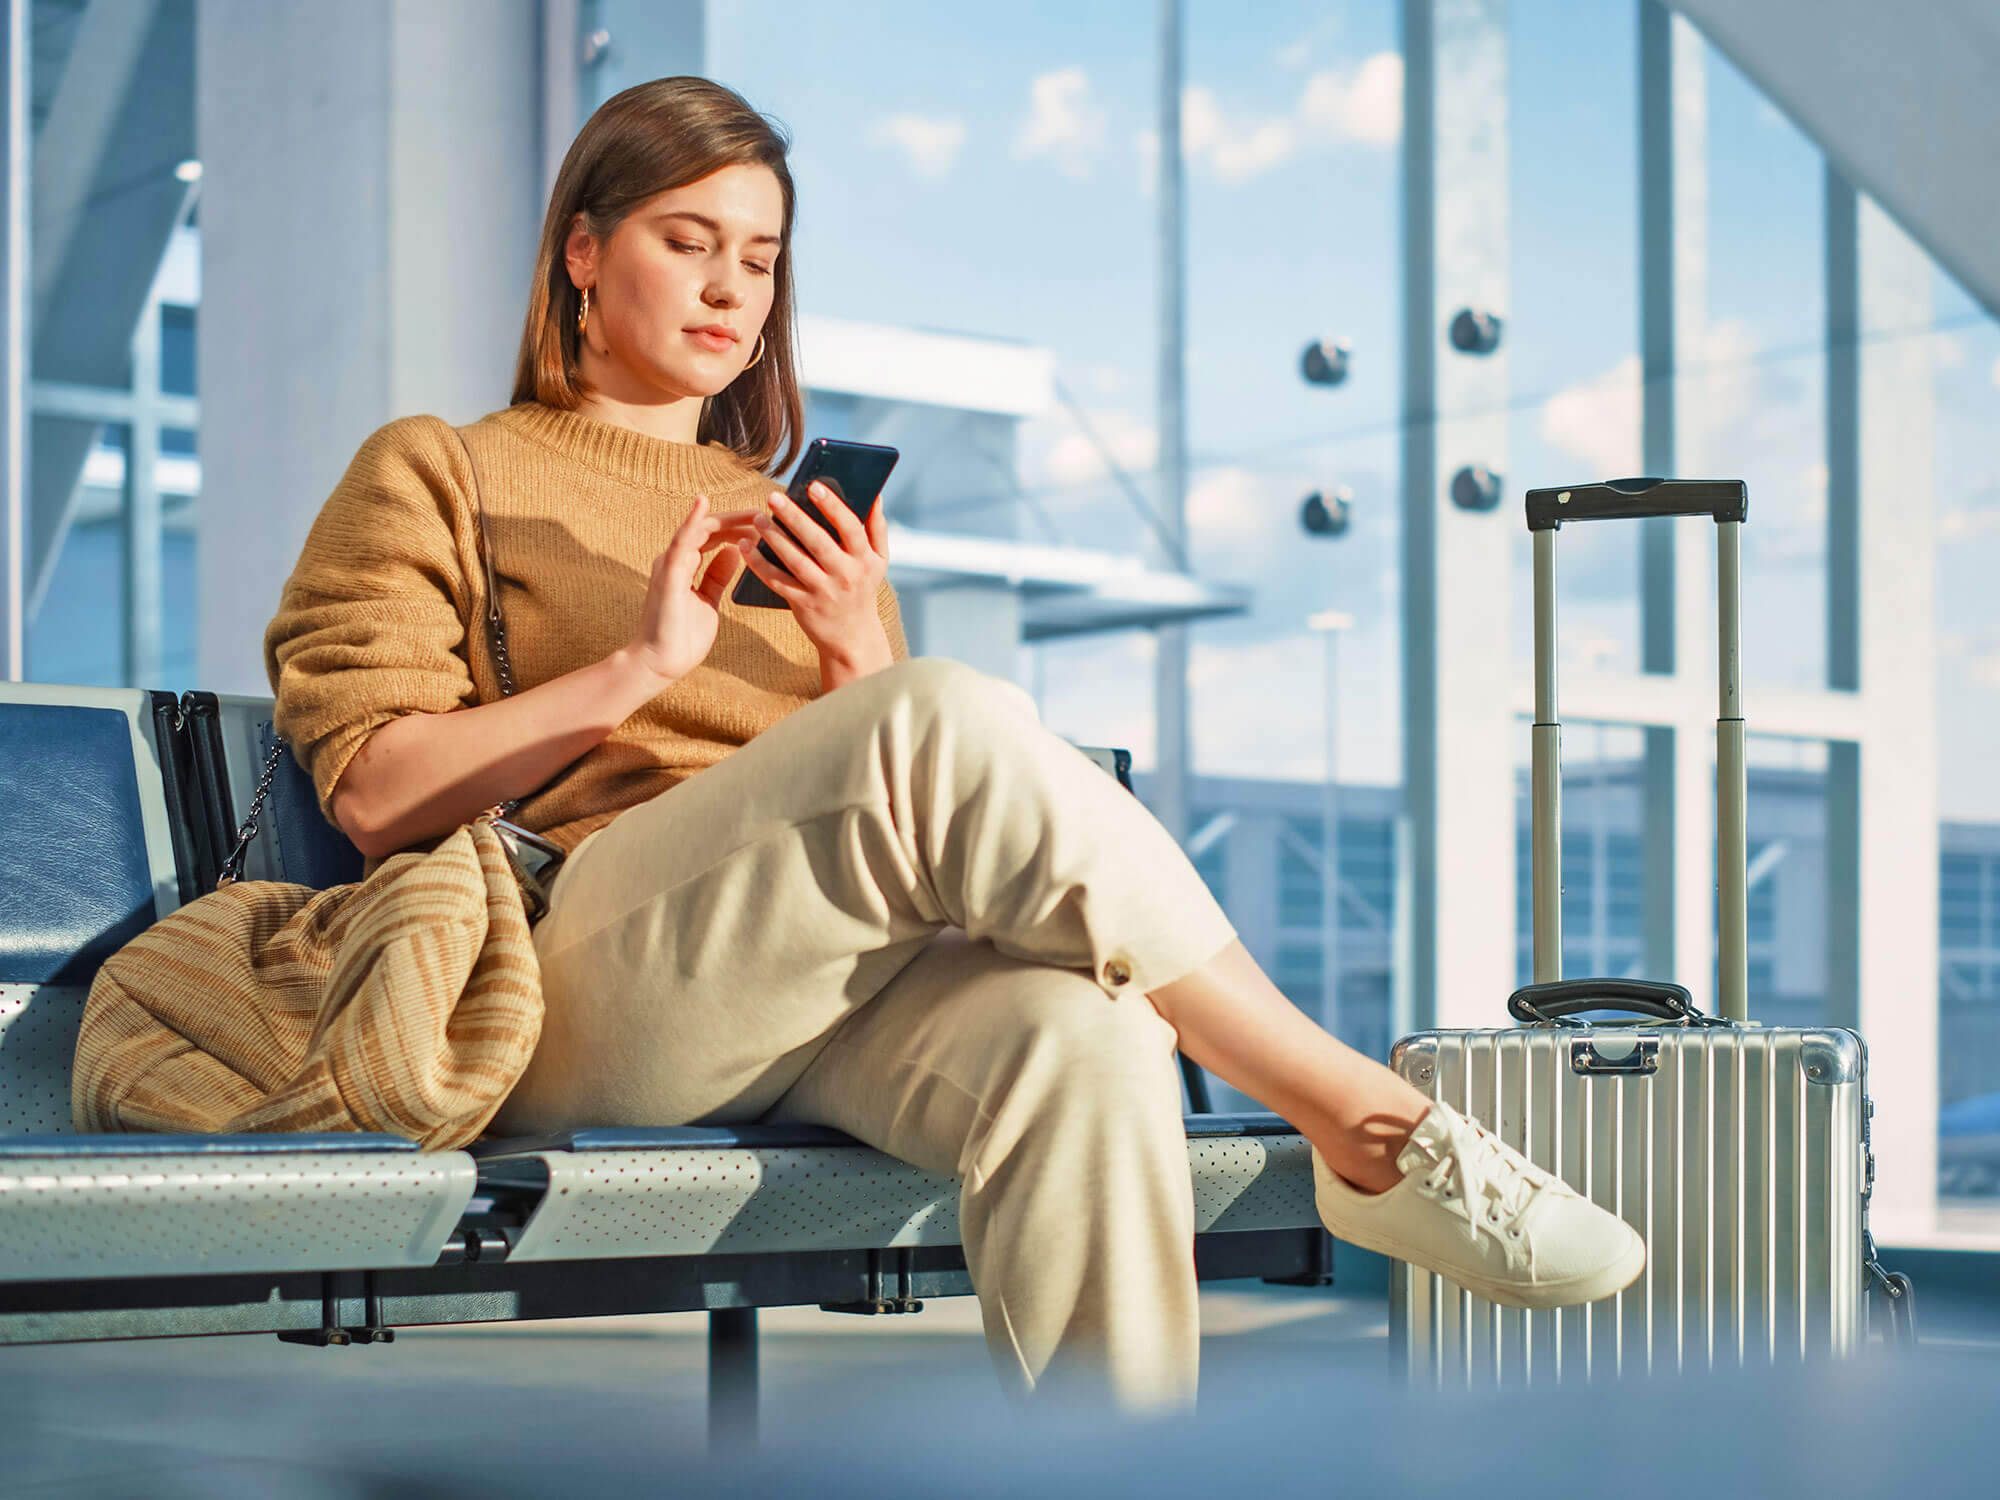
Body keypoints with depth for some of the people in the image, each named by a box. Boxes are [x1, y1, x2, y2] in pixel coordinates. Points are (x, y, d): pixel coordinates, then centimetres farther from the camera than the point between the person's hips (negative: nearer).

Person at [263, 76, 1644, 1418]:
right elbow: (376, 794, 4)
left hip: (845, 972, 5)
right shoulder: (435, 473, 19)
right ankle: (1374, 1132, -28)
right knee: (954, 720, -33)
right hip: (579, 981, -4)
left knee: (1089, 1042, -34)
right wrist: (640, 667, -5)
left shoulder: (797, 522, 31)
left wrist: (856, 659, 1)